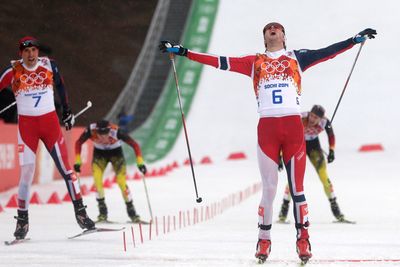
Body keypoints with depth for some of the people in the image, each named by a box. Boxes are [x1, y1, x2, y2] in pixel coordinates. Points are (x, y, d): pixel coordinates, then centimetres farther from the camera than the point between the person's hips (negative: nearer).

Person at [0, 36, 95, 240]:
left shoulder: (49, 66, 0)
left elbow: (60, 86, 14)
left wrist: (67, 111, 18)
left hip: (50, 121, 2)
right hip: (26, 125, -2)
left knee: (65, 167, -3)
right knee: (26, 172, -6)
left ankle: (80, 212, 2)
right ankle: (22, 220, 3)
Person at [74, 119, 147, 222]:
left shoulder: (116, 132, -36)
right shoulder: (91, 130, -32)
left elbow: (134, 144, -28)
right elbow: (78, 143, -14)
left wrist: (140, 162, -34)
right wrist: (78, 161, -20)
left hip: (116, 153, -2)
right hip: (99, 153, 2)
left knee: (121, 181, -15)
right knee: (97, 179, -20)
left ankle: (131, 211, 1)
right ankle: (102, 211, -7)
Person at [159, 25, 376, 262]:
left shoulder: (296, 58, 17)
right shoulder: (255, 62, 16)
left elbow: (326, 53, 11)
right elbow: (220, 62, 13)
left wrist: (355, 40, 2)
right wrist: (183, 52, 9)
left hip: (294, 126, 0)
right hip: (267, 128, 0)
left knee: (297, 187, -1)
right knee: (269, 188, -1)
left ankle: (303, 240, 3)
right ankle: (264, 240, 7)